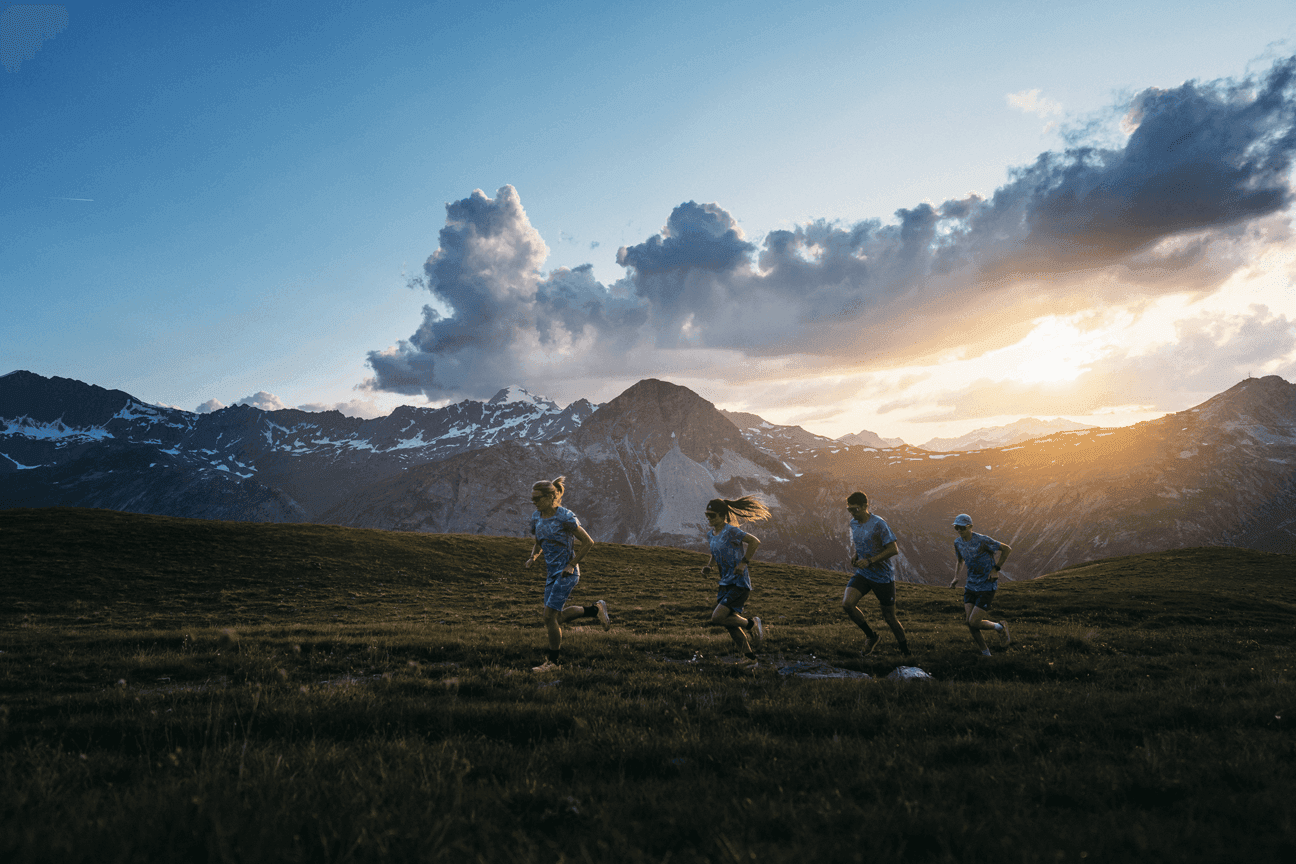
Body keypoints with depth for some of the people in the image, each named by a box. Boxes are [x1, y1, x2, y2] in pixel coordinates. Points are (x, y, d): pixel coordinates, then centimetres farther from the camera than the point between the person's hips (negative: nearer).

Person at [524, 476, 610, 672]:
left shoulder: (565, 517, -18)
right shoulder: (536, 517, 3)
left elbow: (588, 542, -13)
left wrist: (571, 565, -12)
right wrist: (533, 557, -4)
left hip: (566, 573, -8)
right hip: (552, 572, 8)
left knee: (549, 616, -9)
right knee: (558, 616, 12)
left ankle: (553, 661, 9)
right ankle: (596, 610, 31)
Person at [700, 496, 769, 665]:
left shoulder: (731, 531, -16)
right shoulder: (710, 535, 8)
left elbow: (755, 542, -20)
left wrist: (744, 563, -23)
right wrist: (708, 565, 6)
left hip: (740, 585, -8)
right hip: (725, 584, 8)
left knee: (717, 618, -17)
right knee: (730, 624, 8)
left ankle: (751, 624, 6)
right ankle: (750, 656, 24)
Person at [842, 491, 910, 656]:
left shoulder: (879, 524, -18)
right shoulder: (853, 523, 4)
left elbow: (893, 550, -18)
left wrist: (869, 561, -23)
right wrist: (854, 555, 1)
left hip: (883, 577, -5)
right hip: (862, 574, 5)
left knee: (889, 617, 4)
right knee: (846, 604, -18)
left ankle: (905, 649, 29)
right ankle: (871, 636, 4)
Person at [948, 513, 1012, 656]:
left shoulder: (983, 541, -19)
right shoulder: (958, 543, 1)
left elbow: (1007, 549, -9)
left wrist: (996, 569, -12)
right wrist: (956, 577, 6)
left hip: (987, 587, -6)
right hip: (971, 586, 6)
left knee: (974, 622, -11)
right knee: (970, 623, -4)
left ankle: (1000, 628, 20)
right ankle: (985, 653, 16)